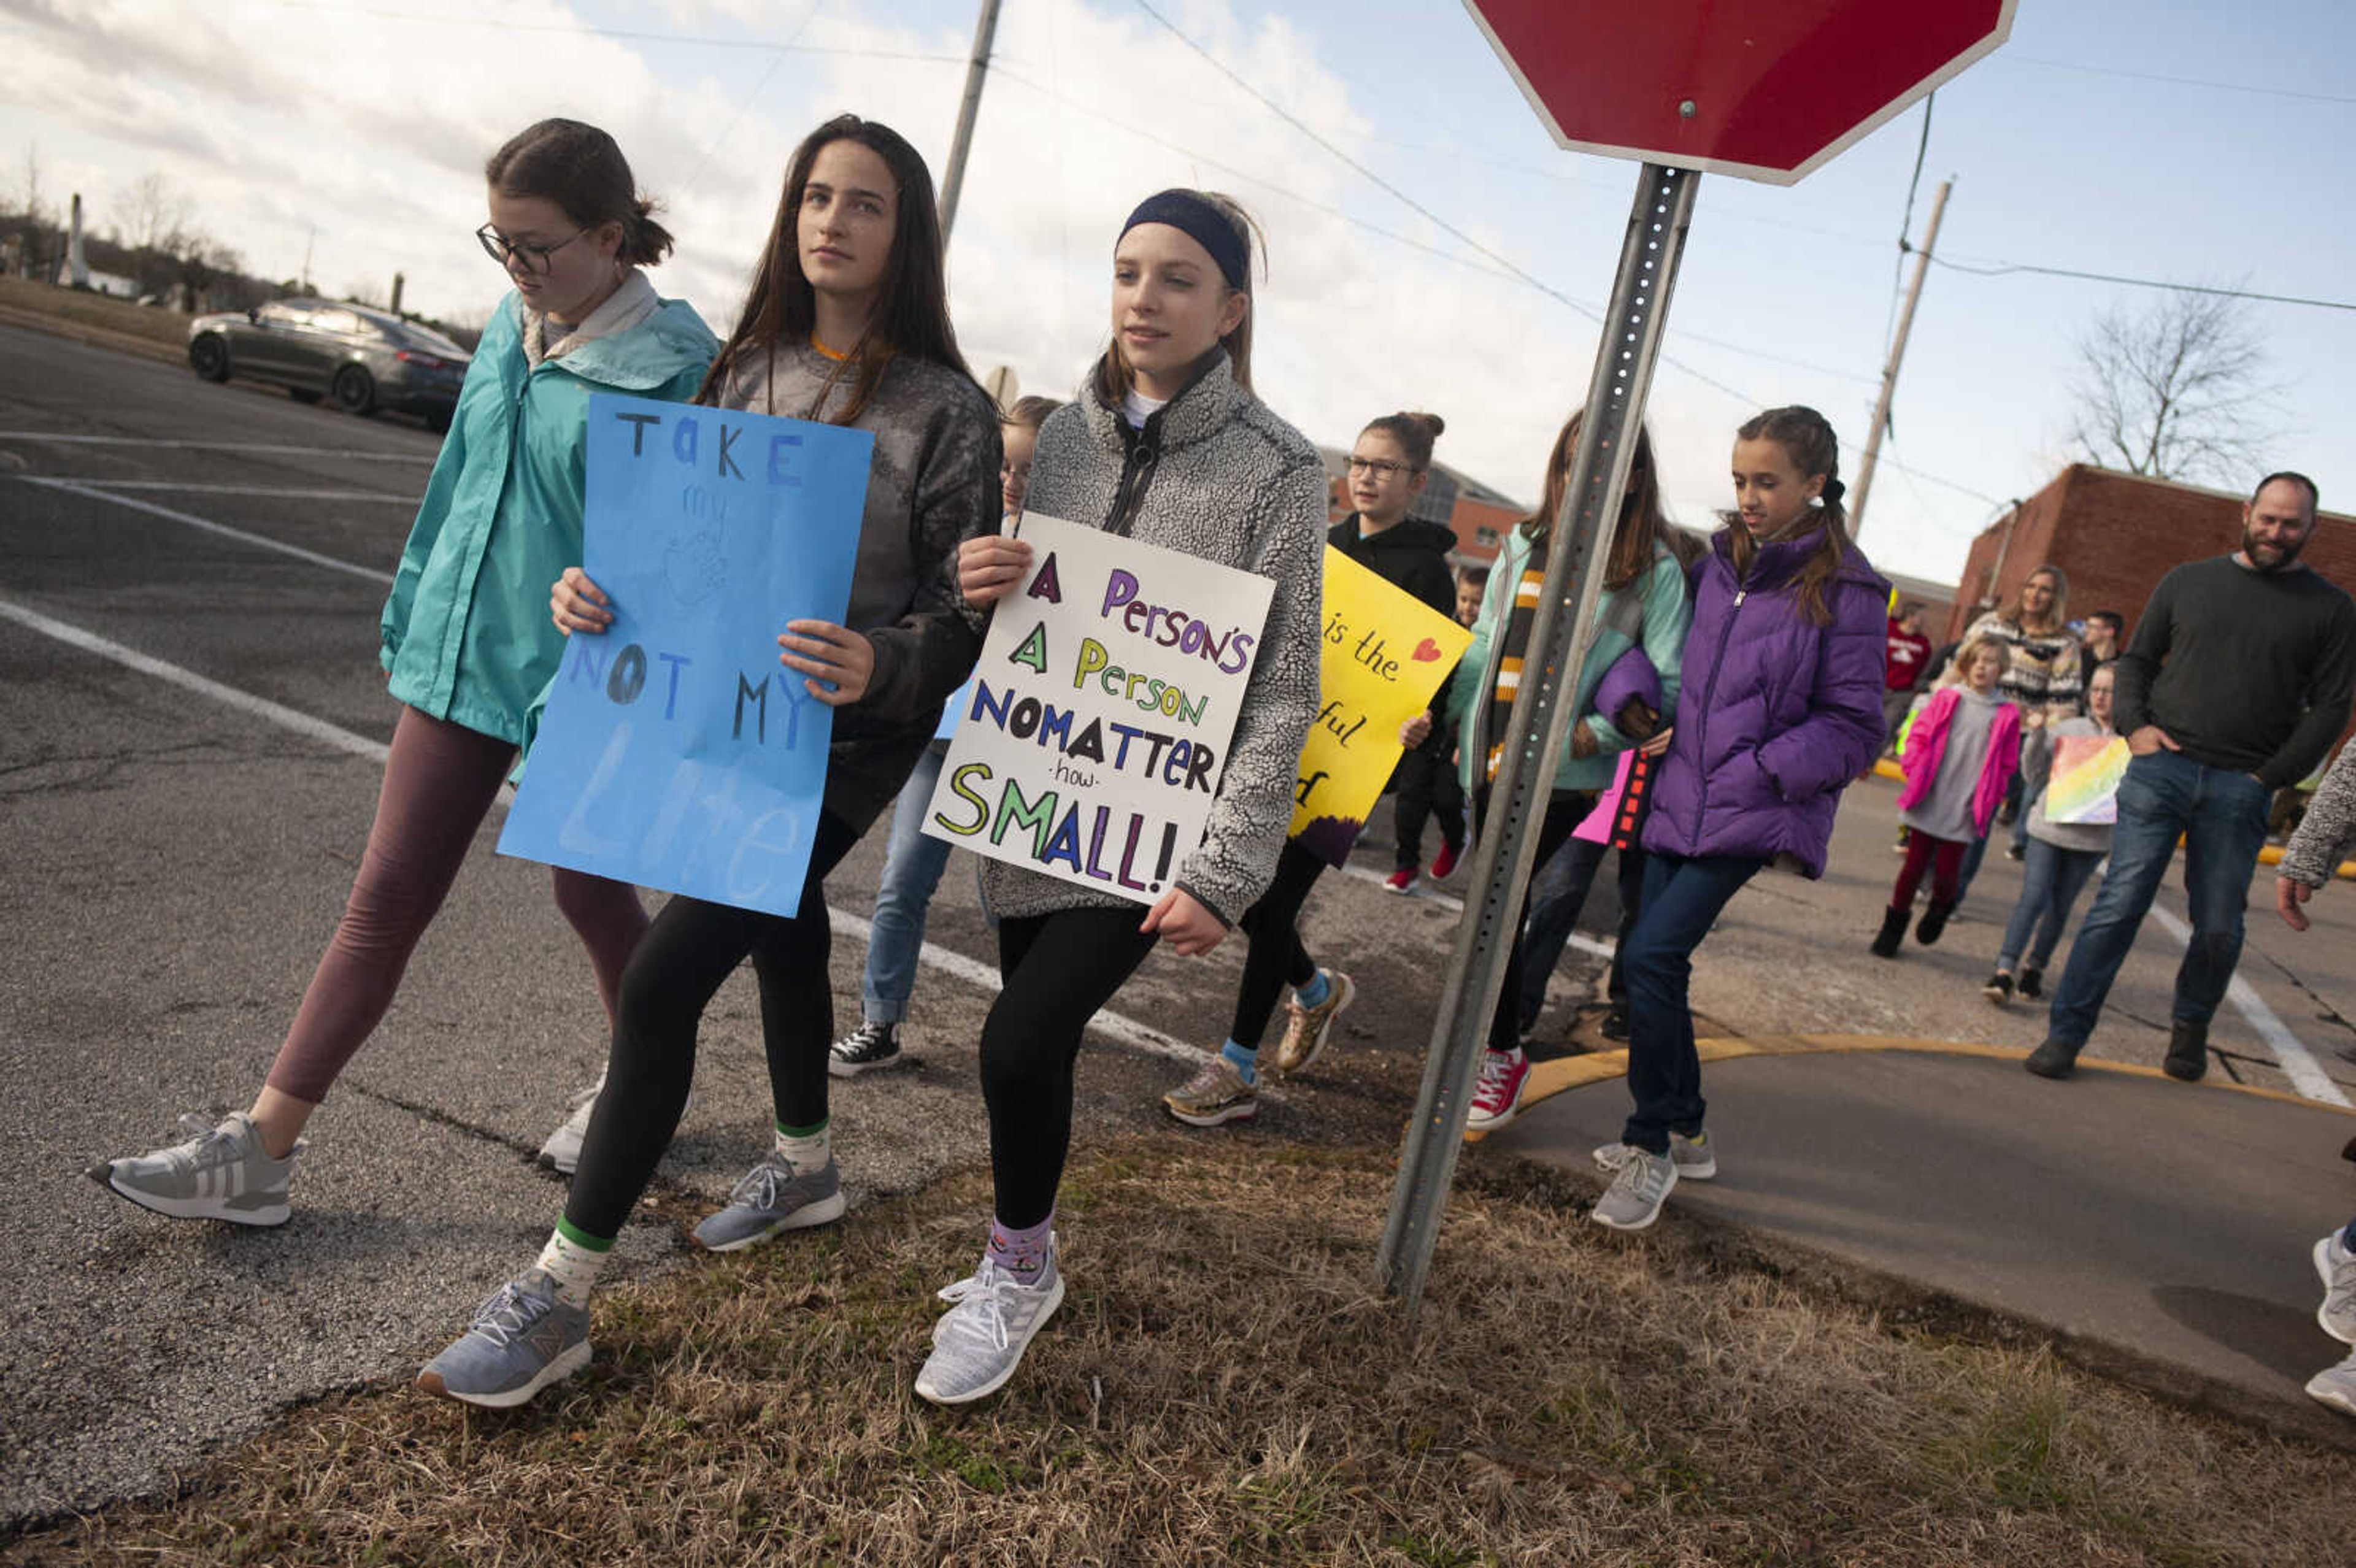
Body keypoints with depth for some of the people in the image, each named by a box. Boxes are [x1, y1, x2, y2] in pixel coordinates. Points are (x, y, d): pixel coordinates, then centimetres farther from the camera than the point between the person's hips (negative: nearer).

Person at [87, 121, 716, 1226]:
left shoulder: (674, 368, -15)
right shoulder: (513, 327, 6)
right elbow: (456, 481, 15)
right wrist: (409, 620, 18)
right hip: (459, 656, 6)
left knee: (593, 897, 13)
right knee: (385, 901, 7)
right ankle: (260, 1153, 14)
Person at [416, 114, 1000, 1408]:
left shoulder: (945, 412, -11)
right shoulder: (744, 371, 5)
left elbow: (962, 612, -12)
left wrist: (878, 666, -33)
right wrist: (597, 590, -10)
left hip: (842, 741, -6)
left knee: (664, 977, -12)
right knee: (779, 920, 22)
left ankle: (557, 1299, 2)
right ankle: (805, 1168, 47)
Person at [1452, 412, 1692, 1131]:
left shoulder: (1655, 570, -3)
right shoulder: (1523, 545, 12)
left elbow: (1672, 685, -6)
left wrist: (1601, 733, -18)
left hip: (1563, 773, -5)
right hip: (1492, 759, 5)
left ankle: (1499, 1053, 8)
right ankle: (1500, 1049, 28)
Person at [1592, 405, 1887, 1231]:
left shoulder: (1845, 592, -5)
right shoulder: (1717, 566, 11)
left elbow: (1853, 728, -5)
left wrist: (1759, 769, -15)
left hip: (1755, 813, -6)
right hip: (1678, 798, 6)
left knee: (1651, 955, -18)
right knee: (1654, 967, 10)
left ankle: (1651, 1148, -1)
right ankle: (1686, 1135, 29)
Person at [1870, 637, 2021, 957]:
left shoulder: (2007, 715, 0)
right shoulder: (1946, 699, 1)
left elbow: (2007, 765, 5)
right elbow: (1918, 736, 5)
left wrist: (1988, 799, -2)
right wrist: (1915, 774, -5)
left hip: (1964, 811, 0)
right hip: (1928, 804, 0)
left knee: (1946, 871, -1)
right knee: (1915, 864, 7)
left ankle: (1941, 908, 32)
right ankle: (1893, 927, 22)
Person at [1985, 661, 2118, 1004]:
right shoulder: (2067, 729, 4)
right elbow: (2034, 774, 6)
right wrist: (2038, 737, -7)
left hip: (2093, 837, 0)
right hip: (2049, 826, 0)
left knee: (2061, 906, 9)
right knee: (2033, 898, -8)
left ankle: (2034, 969, 24)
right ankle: (2004, 972, -10)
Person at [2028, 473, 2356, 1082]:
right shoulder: (2189, 581, 12)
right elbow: (2137, 658, 16)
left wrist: (2271, 777, -6)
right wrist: (2134, 724, -1)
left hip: (2240, 789, 0)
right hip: (2161, 767, 0)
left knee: (2219, 928, 4)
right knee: (2120, 905, -6)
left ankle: (2190, 1027, 29)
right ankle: (2065, 1033, -1)